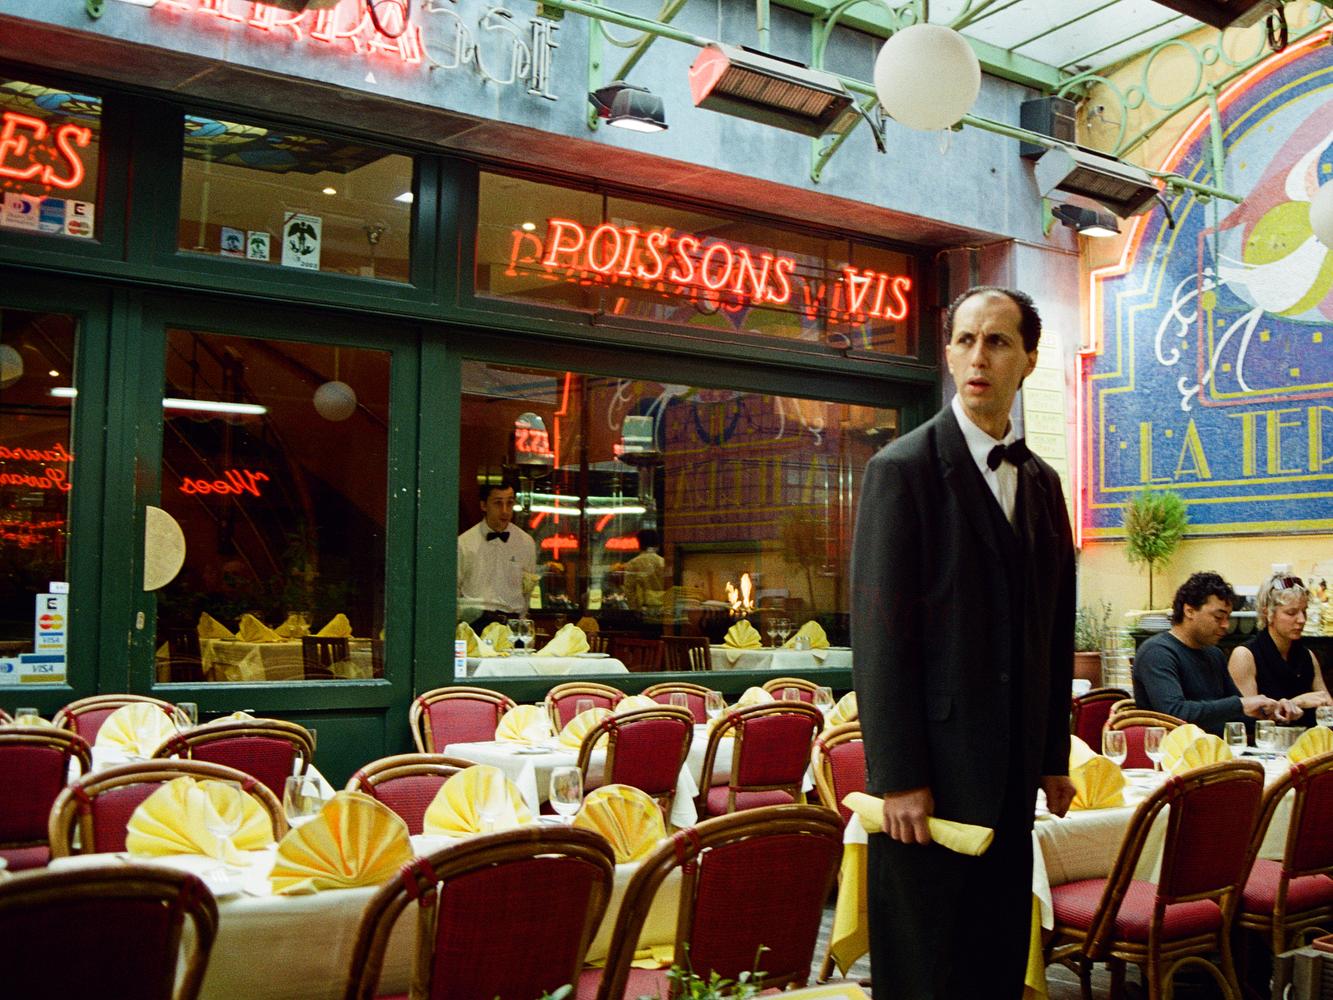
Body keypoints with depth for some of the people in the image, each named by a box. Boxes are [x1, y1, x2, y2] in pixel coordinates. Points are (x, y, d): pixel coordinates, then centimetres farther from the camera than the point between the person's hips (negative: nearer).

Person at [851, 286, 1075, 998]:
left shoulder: (1043, 482, 12)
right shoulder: (901, 470, -8)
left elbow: (1055, 628, 15)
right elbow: (879, 633, -14)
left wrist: (1054, 755, 14)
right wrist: (897, 778, -17)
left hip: (1012, 773, 6)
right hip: (931, 768, -6)